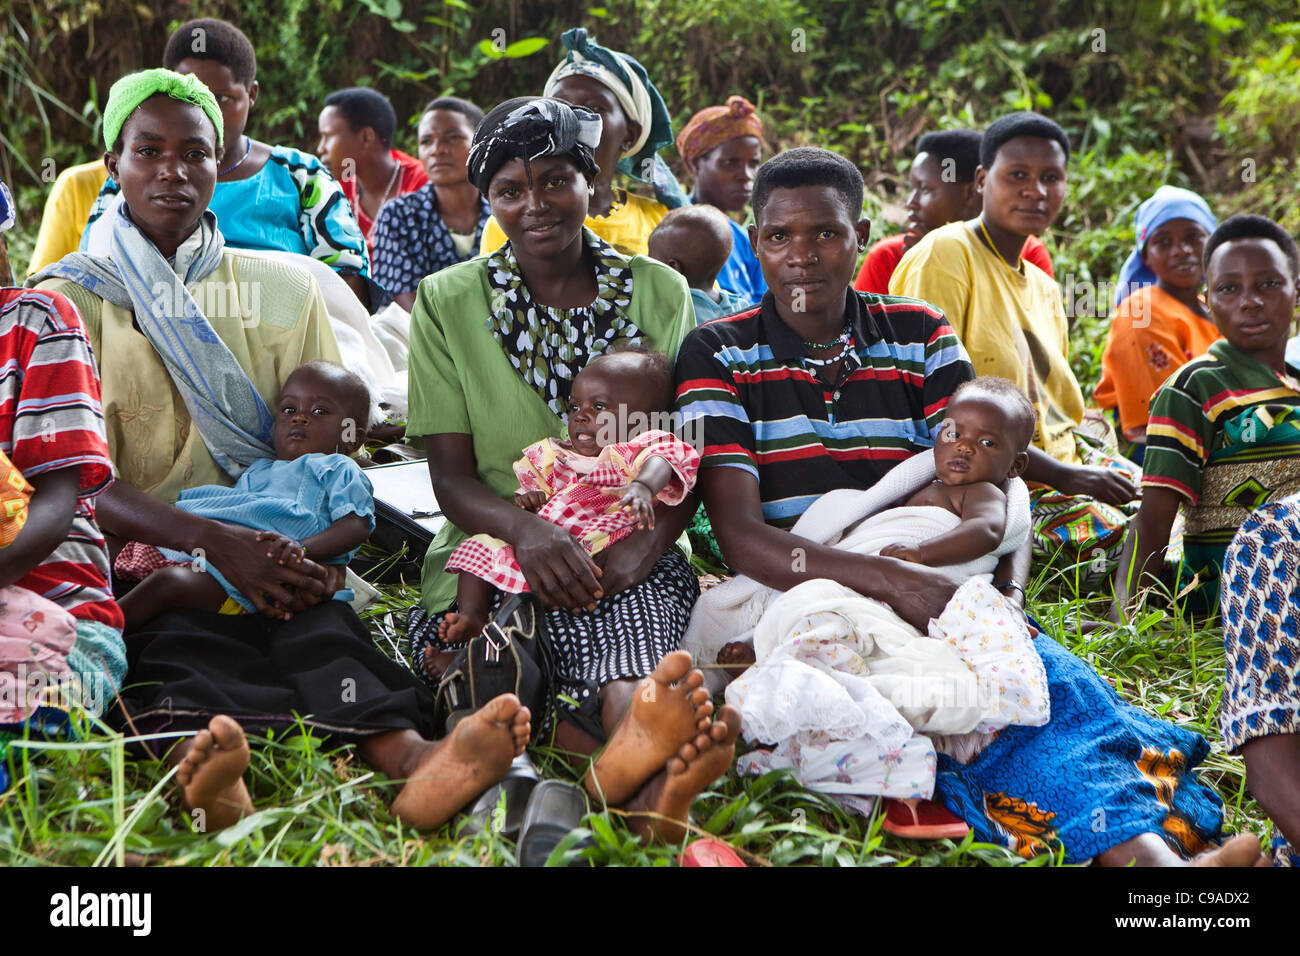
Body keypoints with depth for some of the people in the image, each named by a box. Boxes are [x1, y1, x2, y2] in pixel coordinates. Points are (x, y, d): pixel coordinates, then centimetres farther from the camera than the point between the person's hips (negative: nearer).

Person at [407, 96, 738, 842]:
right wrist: (525, 529, -22)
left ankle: (636, 767, -64)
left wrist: (650, 540, -15)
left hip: (632, 556, 0)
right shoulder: (449, 303, 6)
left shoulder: (660, 293, 9)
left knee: (640, 675, -35)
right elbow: (451, 474, 1)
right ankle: (653, 776, -57)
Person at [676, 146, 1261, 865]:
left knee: (1045, 669, -31)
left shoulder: (920, 335, 12)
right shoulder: (717, 355, 2)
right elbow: (741, 536, -10)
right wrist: (894, 581, -23)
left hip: (938, 592, 3)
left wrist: (1006, 597, -16)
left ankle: (1155, 855, -50)